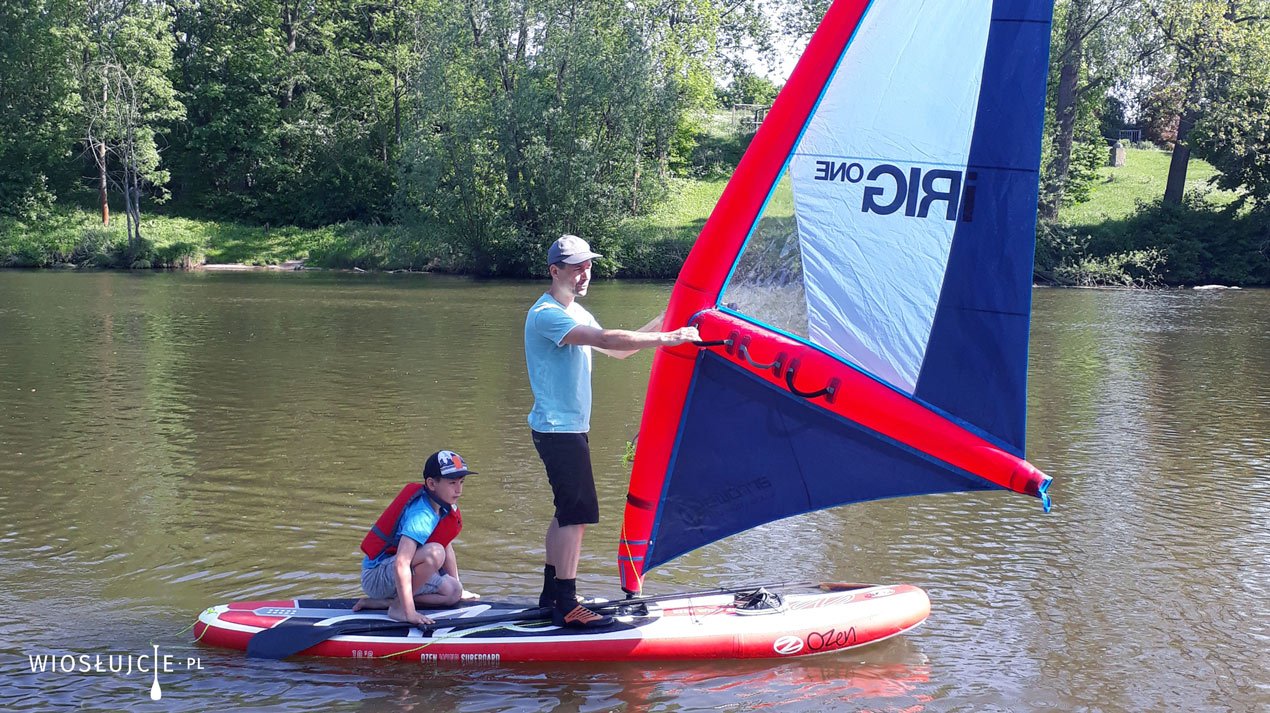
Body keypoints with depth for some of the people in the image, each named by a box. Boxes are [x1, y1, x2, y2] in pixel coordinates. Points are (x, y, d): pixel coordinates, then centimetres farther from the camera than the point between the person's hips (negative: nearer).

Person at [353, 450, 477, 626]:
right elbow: (401, 563, -36)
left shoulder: (443, 507, 2)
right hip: (375, 576, -10)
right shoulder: (421, 514, -26)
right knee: (434, 552, -31)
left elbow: (447, 546, 18)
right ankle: (398, 606, -16)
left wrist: (459, 589, 22)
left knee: (452, 592, -3)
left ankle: (380, 602, 1)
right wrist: (409, 613, -37)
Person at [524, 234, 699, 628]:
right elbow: (606, 340, -30)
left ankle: (551, 593, 24)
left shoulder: (575, 313, 15)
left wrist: (661, 322, 6)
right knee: (578, 514, -10)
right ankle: (566, 607, -7)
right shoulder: (547, 315, -18)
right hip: (558, 430, -10)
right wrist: (667, 339, -30)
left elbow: (617, 351, 17)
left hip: (570, 428, 10)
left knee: (567, 513, 15)